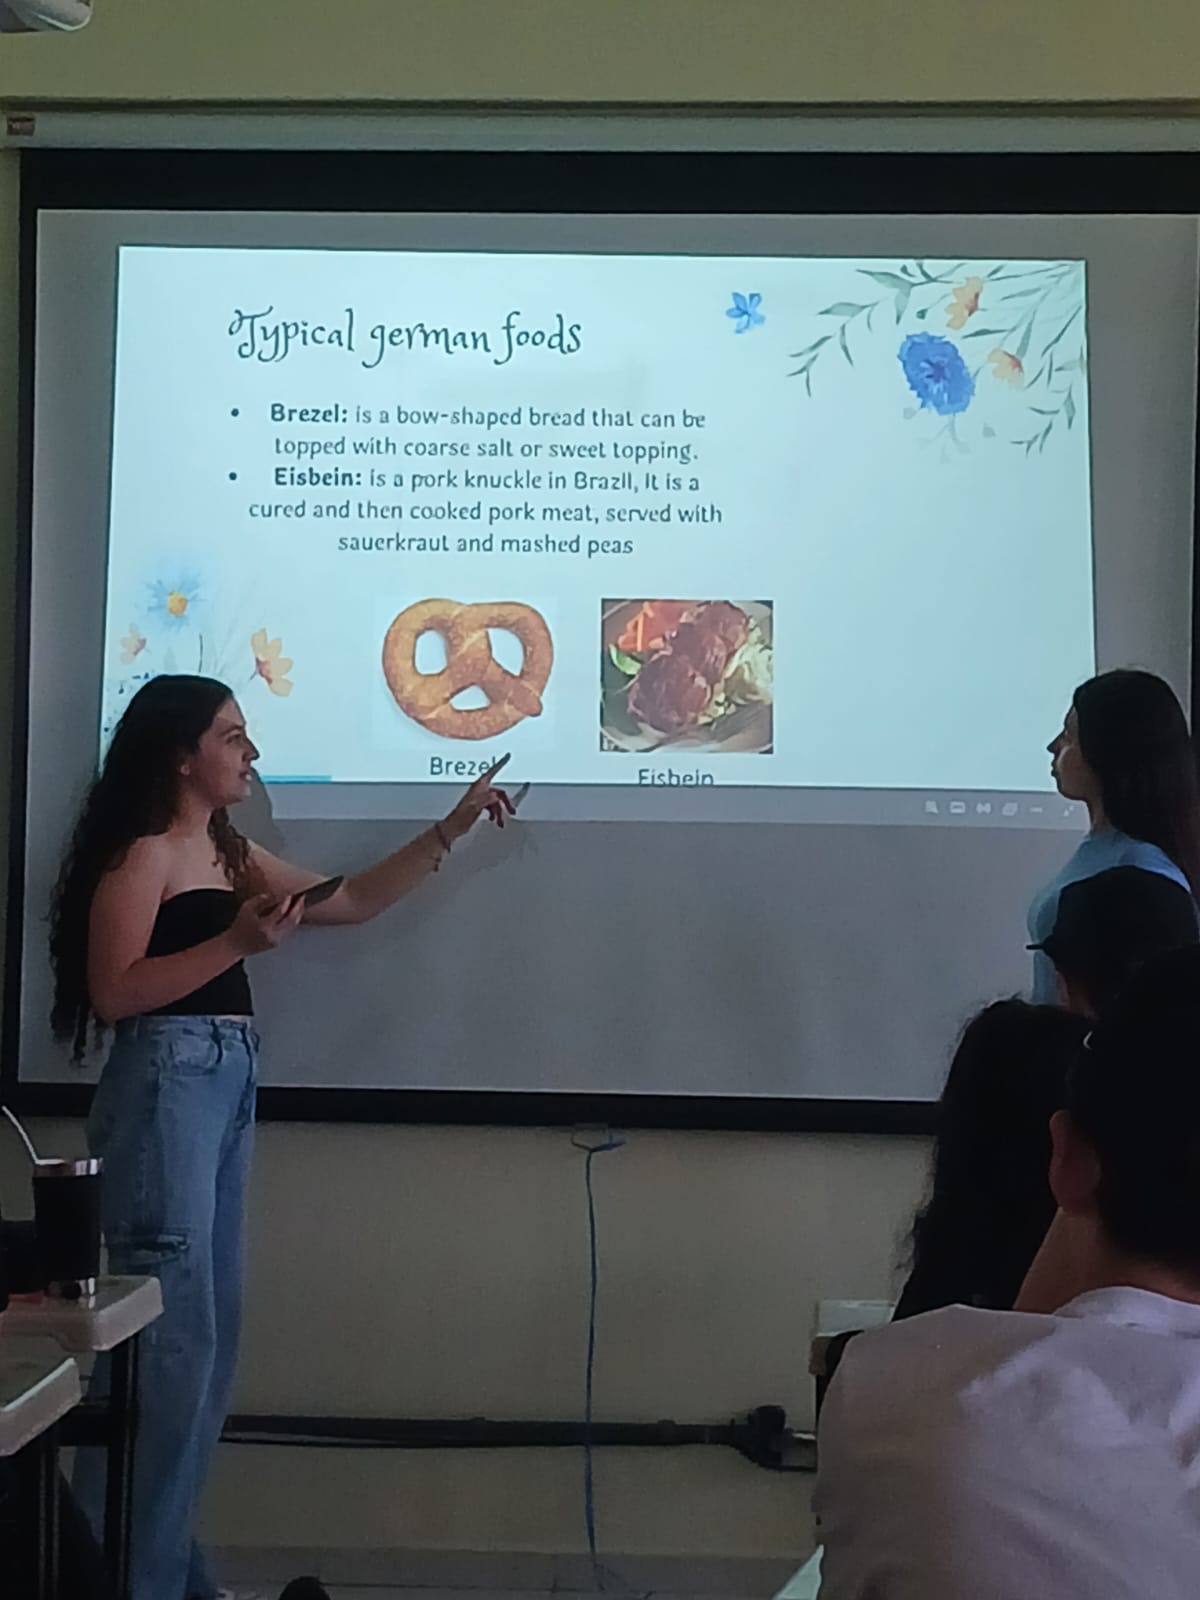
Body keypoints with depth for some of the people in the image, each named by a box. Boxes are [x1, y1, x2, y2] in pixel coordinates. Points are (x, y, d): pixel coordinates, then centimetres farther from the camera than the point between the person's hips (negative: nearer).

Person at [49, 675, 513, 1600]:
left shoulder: (233, 855, 17)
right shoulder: (140, 855, -8)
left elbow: (353, 903, 21)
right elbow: (112, 991, -15)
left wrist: (452, 830, 16)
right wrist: (238, 942, -21)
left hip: (229, 1084, 9)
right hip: (165, 1083, -9)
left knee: (211, 1329, 9)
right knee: (170, 1327, -11)